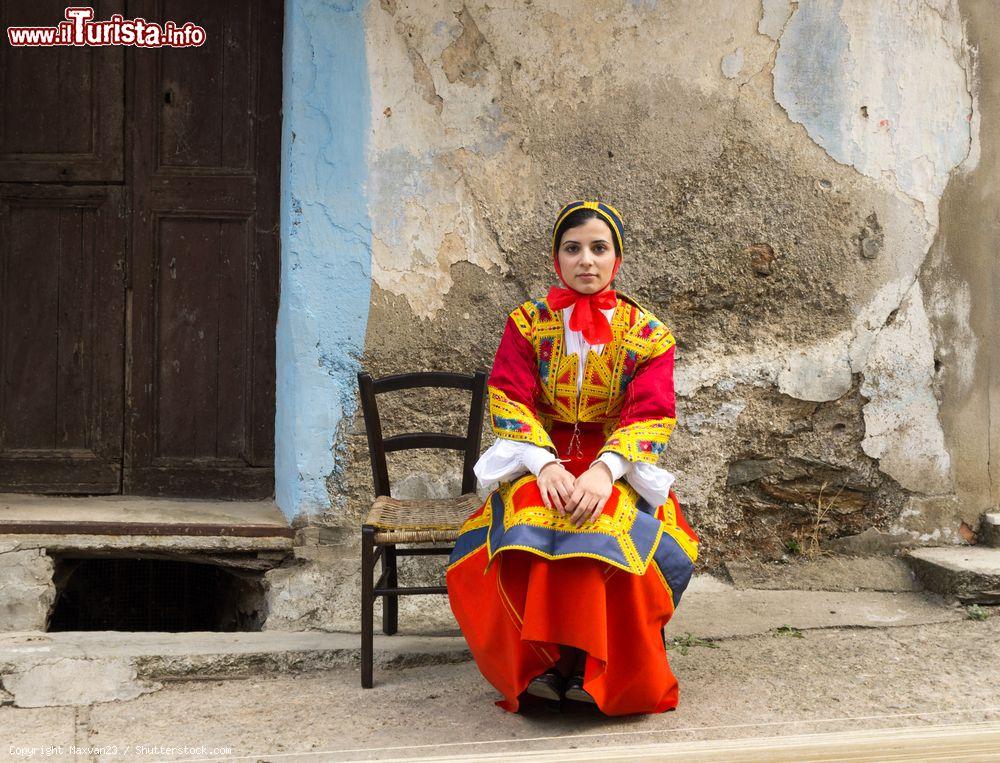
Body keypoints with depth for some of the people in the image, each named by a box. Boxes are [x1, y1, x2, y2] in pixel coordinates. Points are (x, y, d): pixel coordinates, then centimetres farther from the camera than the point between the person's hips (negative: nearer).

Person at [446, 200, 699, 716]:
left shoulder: (647, 334, 3)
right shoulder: (527, 324, 5)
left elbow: (652, 416, -8)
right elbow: (508, 402, -5)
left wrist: (604, 469, -27)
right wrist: (546, 465, -24)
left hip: (618, 468, 0)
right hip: (540, 465, 1)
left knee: (608, 523, -34)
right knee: (530, 520, -33)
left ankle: (597, 671, -21)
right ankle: (540, 664, -24)